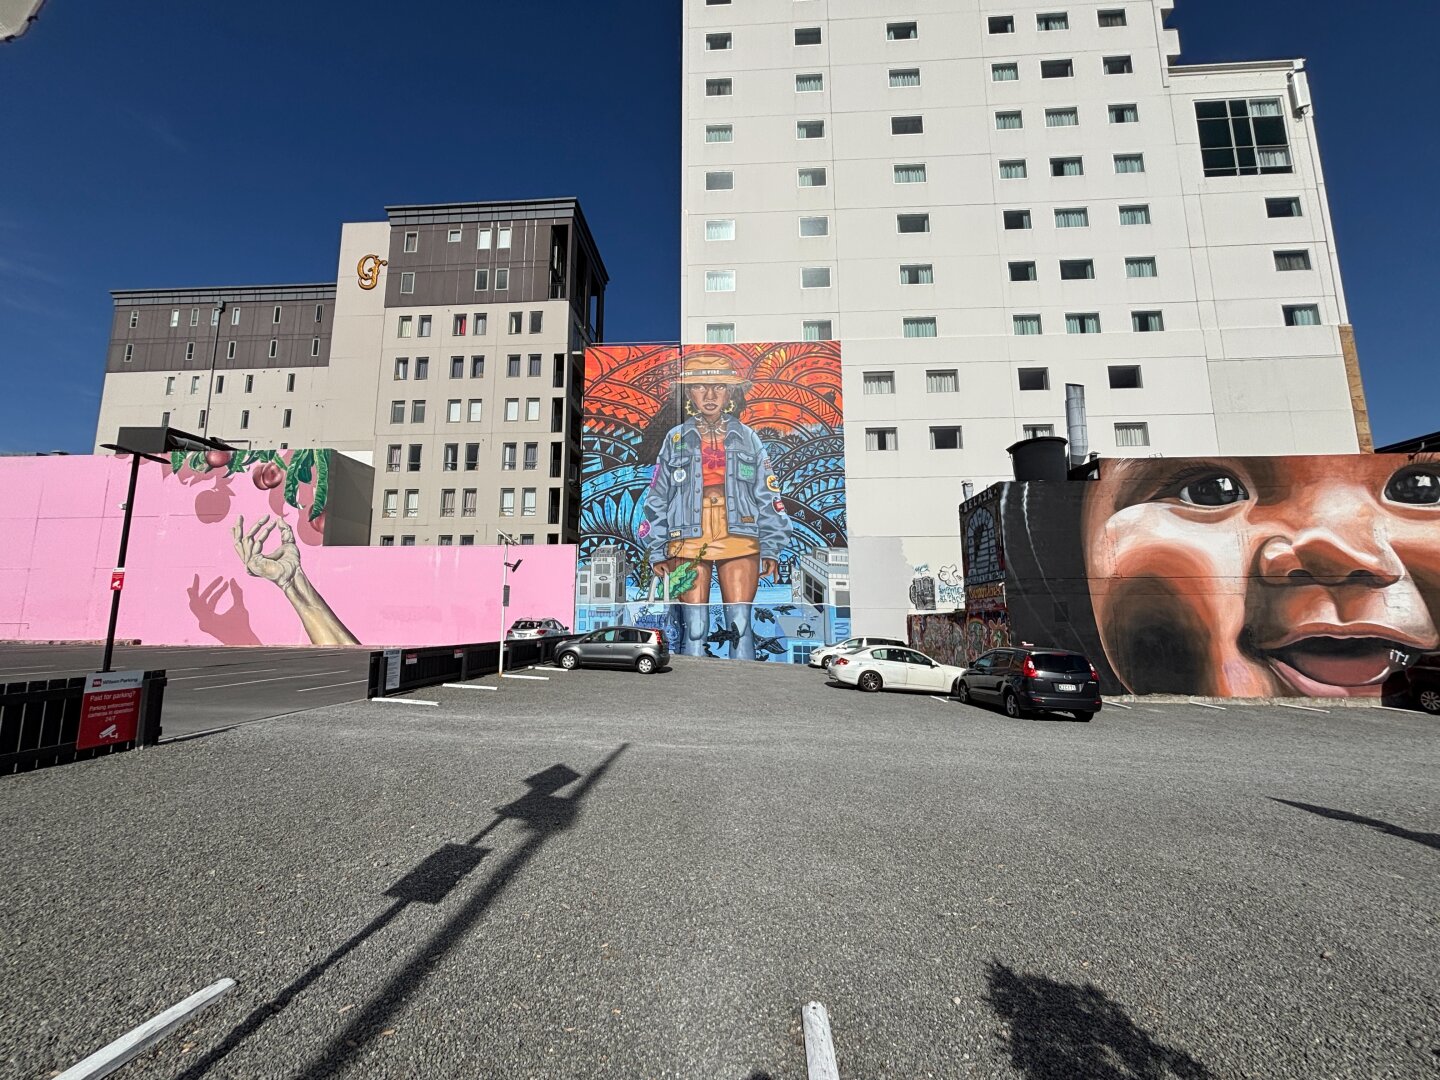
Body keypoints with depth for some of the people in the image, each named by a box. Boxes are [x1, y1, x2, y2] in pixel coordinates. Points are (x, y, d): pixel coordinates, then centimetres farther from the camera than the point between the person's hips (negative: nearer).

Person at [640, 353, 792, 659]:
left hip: (740, 542, 1)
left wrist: (771, 548, 2)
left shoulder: (748, 438, 11)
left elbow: (768, 497, 9)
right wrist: (657, 550, 4)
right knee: (694, 629, 1)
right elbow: (657, 498, 10)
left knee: (740, 624, 1)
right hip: (689, 543, 0)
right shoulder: (675, 438, 10)